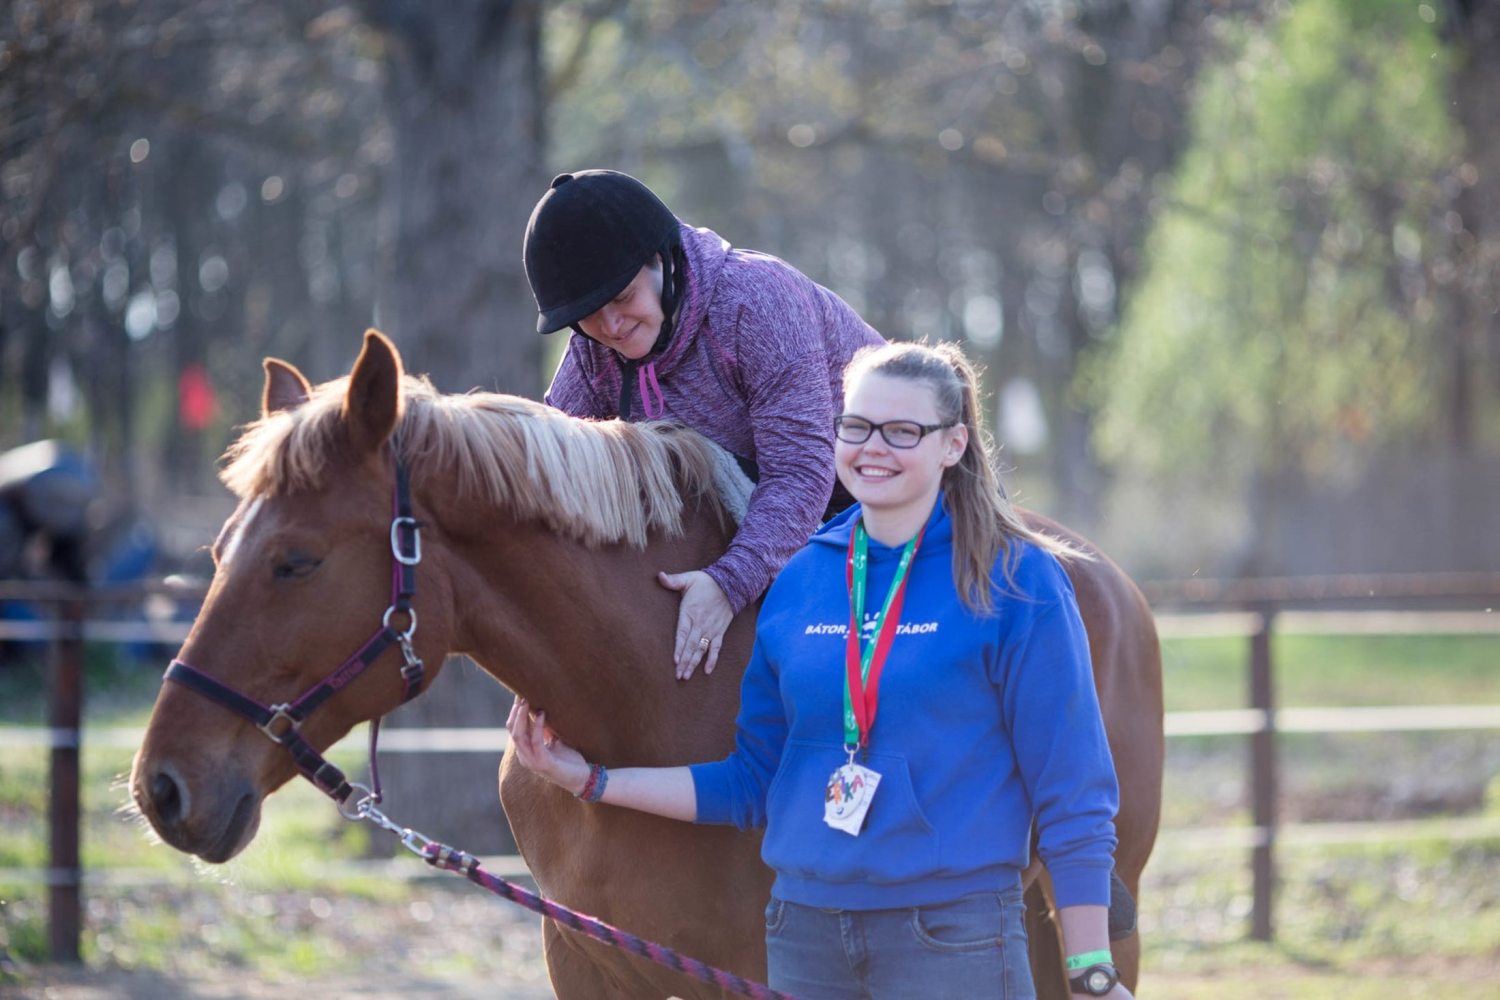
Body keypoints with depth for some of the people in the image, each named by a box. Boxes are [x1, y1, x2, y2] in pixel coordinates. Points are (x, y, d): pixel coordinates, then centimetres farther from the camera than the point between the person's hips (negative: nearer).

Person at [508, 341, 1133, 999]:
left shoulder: (1019, 582, -7)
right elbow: (753, 783, 13)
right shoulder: (800, 580, 7)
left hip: (954, 941, -5)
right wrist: (591, 781, 9)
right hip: (806, 936, 5)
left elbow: (1072, 798, -6)